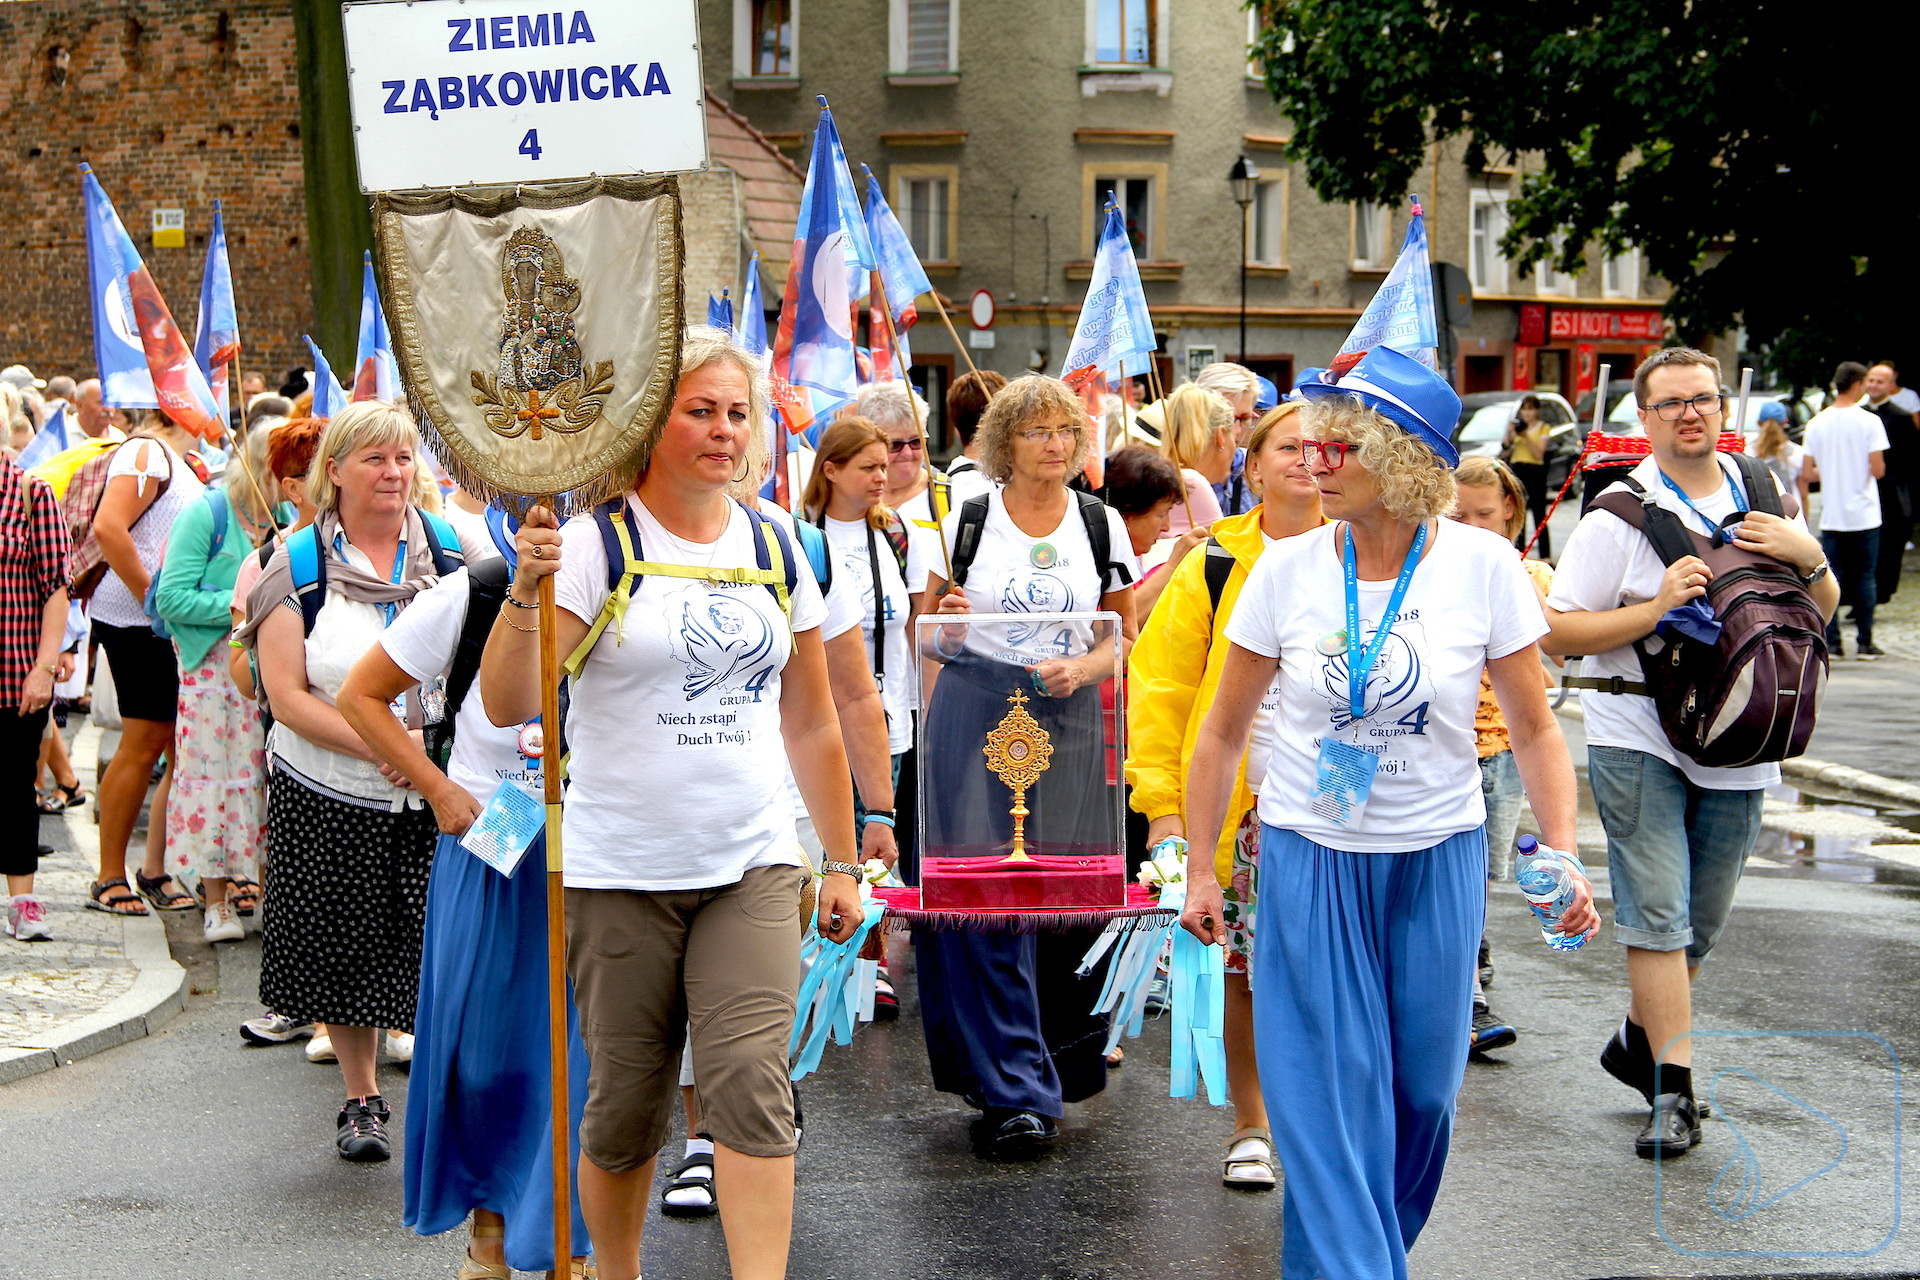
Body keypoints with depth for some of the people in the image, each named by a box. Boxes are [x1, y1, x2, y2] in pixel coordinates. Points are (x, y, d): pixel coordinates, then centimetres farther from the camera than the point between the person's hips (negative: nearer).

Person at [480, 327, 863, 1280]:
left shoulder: (774, 549, 9)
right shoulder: (596, 543, -6)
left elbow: (812, 721, 16)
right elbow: (506, 704, -15)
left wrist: (842, 862, 16)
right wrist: (527, 590, -30)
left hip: (752, 863, 3)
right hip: (621, 870, -3)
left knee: (753, 1086, -10)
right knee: (626, 1102, 7)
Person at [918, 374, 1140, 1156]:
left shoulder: (1101, 524, 9)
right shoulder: (968, 520, 5)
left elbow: (1124, 634, 11)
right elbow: (933, 642, 10)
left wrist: (1082, 668, -9)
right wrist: (945, 624, -13)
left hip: (1069, 722, 1)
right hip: (975, 716, -1)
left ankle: (1063, 1066, 19)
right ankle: (1014, 1091, -4)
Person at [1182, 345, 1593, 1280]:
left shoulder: (1482, 564, -8)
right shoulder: (1286, 568, -6)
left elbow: (1534, 728, 0)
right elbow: (1223, 730, 4)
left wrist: (1563, 856, -11)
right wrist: (1200, 868, 4)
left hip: (1437, 861, 0)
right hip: (1308, 861, 0)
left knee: (1422, 1088, 13)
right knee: (1326, 1097, -1)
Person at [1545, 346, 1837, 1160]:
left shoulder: (1760, 503, 10)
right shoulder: (1619, 517, -5)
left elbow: (1820, 615, 16)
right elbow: (1557, 632, -9)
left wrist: (1810, 558, -5)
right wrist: (1655, 609, -21)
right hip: (1638, 741, -5)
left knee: (1702, 924, 13)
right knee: (1657, 915, -9)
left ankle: (1639, 1042, 33)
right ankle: (1673, 1092, -4)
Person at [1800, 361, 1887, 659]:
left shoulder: (1816, 423, 2)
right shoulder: (1869, 421, -9)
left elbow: (1808, 473, 2)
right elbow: (1878, 470, -12)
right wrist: (1861, 471, 10)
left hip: (1831, 515, 3)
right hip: (1864, 514, -3)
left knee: (1832, 578, 5)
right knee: (1865, 577, 5)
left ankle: (1831, 643, 2)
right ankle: (1865, 643, 7)